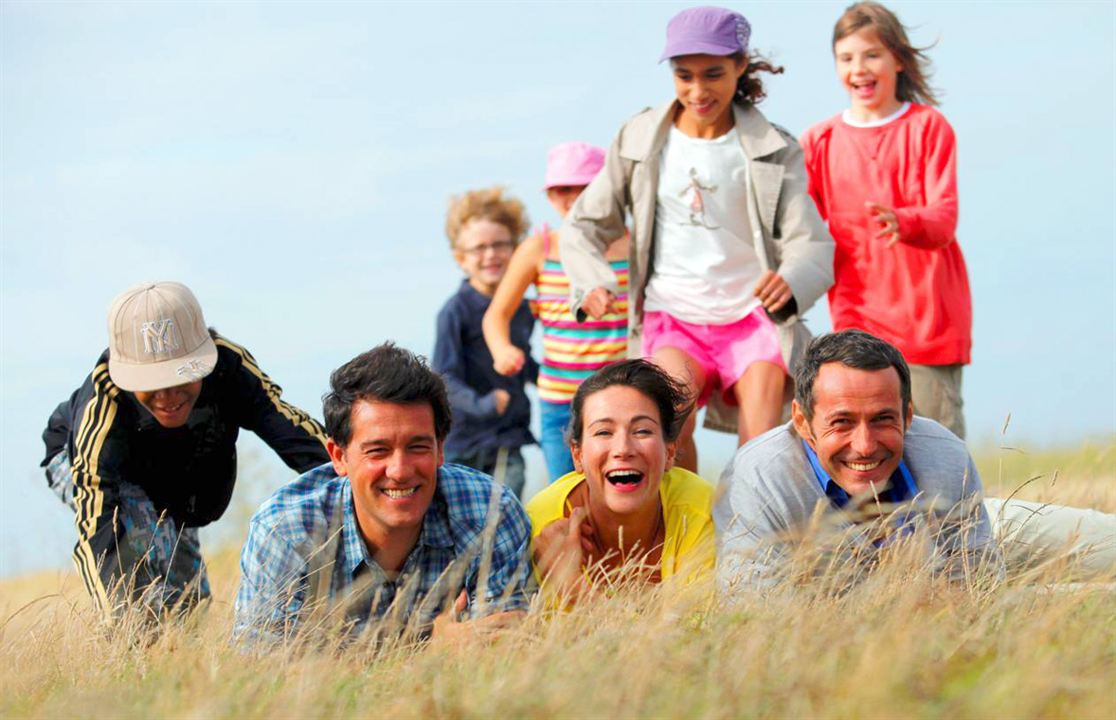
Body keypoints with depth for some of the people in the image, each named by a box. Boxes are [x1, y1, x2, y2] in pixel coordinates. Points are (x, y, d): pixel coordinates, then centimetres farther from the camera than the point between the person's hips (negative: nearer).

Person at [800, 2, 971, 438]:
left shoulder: (928, 127, 1)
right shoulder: (820, 141, 9)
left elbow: (944, 219, -9)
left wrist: (902, 222, -30)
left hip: (926, 317, -2)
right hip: (856, 322, 2)